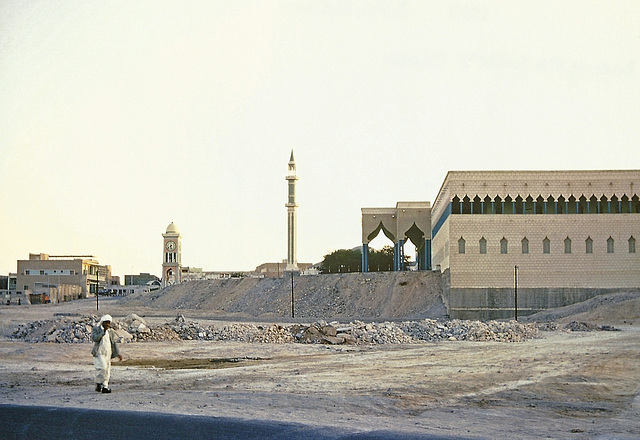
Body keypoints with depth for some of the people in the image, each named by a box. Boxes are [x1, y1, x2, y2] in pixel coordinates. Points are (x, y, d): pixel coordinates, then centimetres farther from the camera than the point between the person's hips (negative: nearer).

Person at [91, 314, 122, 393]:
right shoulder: (96, 329, -1)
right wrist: (103, 332, -22)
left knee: (107, 371, 1)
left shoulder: (110, 331, 14)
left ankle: (105, 387, 6)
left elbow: (114, 343, 19)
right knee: (102, 367, -20)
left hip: (108, 353, 5)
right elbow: (94, 338, -19)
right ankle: (98, 384, -6)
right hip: (99, 353, -5)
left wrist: (118, 354, 14)